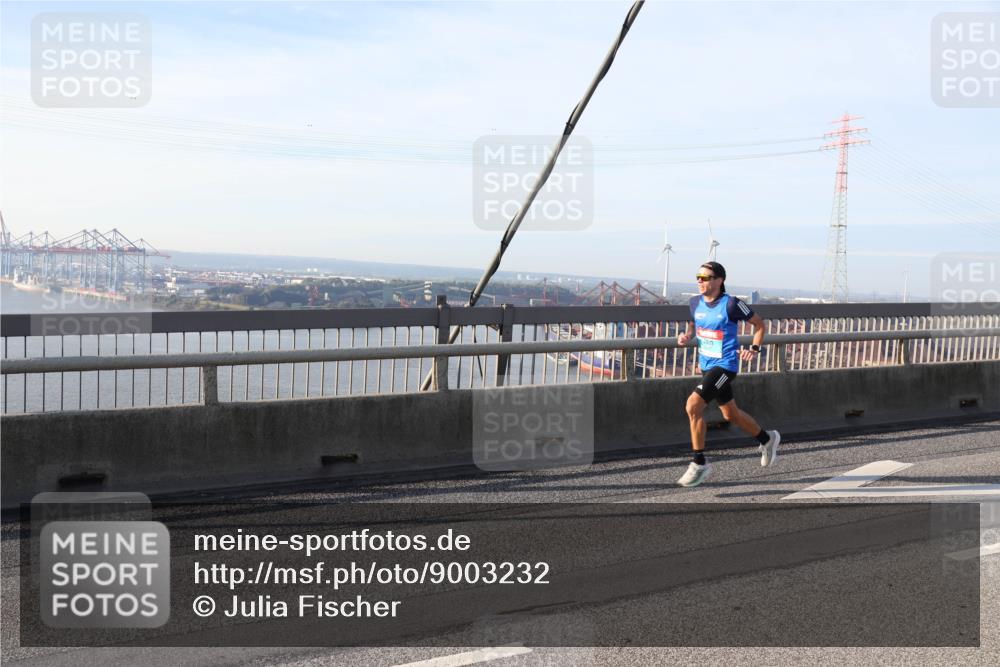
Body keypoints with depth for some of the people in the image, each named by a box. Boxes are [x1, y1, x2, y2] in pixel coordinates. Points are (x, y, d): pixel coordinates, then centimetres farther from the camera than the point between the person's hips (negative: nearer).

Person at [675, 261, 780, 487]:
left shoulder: (731, 304, -15)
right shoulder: (695, 302, 2)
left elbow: (759, 323, -2)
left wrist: (754, 349, -11)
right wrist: (686, 336, 1)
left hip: (725, 365, -8)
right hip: (706, 365, 8)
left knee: (693, 405, -22)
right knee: (730, 414, 20)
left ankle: (699, 464, -12)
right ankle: (767, 439, 46)